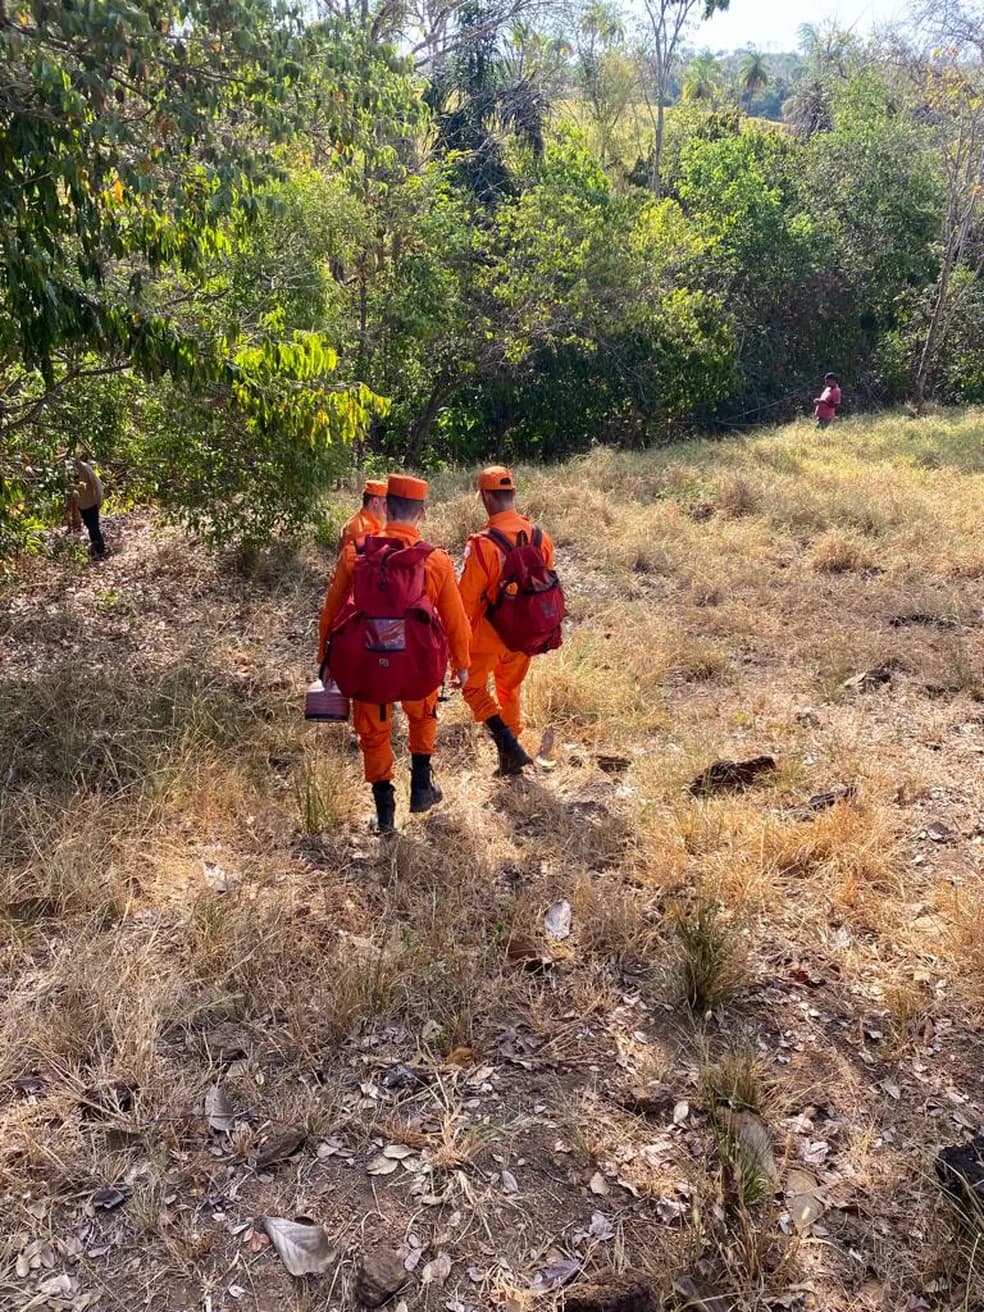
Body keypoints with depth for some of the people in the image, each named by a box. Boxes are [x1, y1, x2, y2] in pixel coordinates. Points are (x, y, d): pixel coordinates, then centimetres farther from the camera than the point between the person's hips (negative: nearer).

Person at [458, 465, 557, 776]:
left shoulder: (483, 544, -23)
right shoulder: (540, 537, -5)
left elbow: (466, 598, -19)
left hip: (489, 632, -5)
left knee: (474, 686, 15)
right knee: (510, 690, 22)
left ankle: (507, 742, -4)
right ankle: (510, 760, 31)